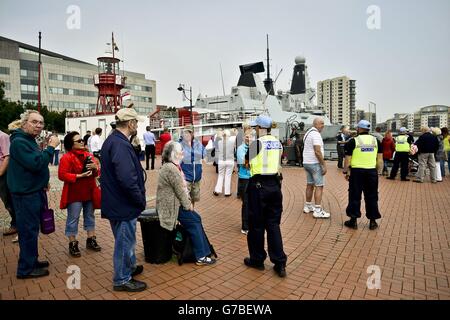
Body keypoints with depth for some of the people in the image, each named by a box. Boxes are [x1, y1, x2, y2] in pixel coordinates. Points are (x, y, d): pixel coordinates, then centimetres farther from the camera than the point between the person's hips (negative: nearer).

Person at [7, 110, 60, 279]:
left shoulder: (29, 141, 14)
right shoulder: (19, 141, -18)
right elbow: (36, 164, -29)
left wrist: (43, 183, 11)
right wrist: (51, 147, -24)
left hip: (33, 192, 10)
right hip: (26, 194, -10)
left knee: (32, 229, 18)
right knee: (29, 230, -1)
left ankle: (32, 260, 32)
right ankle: (26, 268, 11)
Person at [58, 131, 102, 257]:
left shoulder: (89, 155, 10)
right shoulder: (66, 157, -10)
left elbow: (97, 172, 13)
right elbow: (62, 175, -16)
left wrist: (95, 168, -10)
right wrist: (79, 176, -23)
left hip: (89, 193, 6)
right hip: (74, 194, -6)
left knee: (90, 217, 14)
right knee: (73, 219, 3)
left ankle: (91, 240, 27)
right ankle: (73, 244, 16)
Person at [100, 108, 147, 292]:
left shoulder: (112, 140, 10)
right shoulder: (121, 145, -24)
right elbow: (127, 179, -32)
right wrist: (141, 200, -17)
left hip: (116, 201, 10)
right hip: (124, 203, -10)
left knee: (126, 238, 25)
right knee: (125, 241, 6)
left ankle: (129, 267, 43)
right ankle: (122, 280, 23)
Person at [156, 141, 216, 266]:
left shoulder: (172, 166, 12)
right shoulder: (171, 168, -22)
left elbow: (182, 187, 14)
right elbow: (180, 190, -20)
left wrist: (187, 202, 6)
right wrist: (188, 205, -8)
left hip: (174, 202, 10)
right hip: (170, 206, -10)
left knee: (196, 218, 7)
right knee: (195, 222, -8)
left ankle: (204, 249, 14)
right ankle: (201, 257, -2)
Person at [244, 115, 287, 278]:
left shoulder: (256, 143, -11)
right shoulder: (278, 143, 6)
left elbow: (247, 163, 1)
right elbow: (278, 164, 13)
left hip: (259, 186, -5)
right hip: (275, 185, 6)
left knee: (256, 225, 9)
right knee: (273, 224, 12)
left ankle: (257, 260, 24)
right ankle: (280, 263, 14)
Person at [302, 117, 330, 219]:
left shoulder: (308, 133, 16)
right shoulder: (316, 134, -16)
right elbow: (317, 151, -22)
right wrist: (324, 165, -17)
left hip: (306, 162, 10)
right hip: (315, 163, -10)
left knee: (310, 184, 15)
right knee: (319, 186, -7)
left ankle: (307, 206, 24)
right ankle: (318, 211, -6)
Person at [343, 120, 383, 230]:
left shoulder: (353, 141, -5)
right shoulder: (376, 141, 7)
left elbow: (348, 159, -6)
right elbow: (380, 159, 7)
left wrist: (346, 171, 5)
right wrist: (376, 171, 16)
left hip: (356, 171, -3)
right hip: (372, 172, 4)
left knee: (355, 196, 6)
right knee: (371, 197, 12)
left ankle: (353, 221, 11)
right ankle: (373, 221, 19)